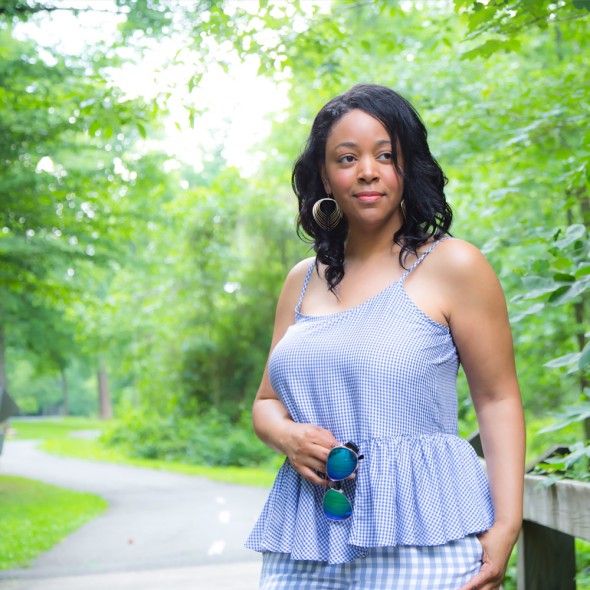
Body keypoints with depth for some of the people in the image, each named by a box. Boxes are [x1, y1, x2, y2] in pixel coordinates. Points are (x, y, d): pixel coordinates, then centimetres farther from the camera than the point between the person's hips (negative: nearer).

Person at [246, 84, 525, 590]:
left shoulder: (451, 265, -1)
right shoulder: (304, 281, 14)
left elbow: (499, 400, -1)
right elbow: (267, 403, 21)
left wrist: (505, 526, -11)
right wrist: (285, 436, -3)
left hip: (419, 537, -4)